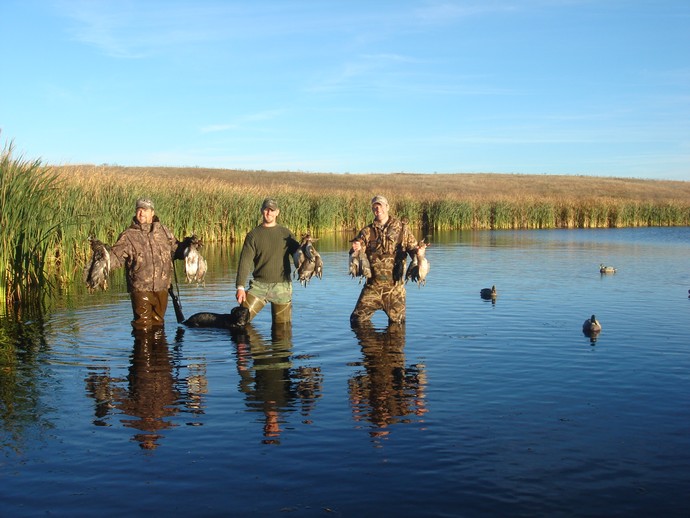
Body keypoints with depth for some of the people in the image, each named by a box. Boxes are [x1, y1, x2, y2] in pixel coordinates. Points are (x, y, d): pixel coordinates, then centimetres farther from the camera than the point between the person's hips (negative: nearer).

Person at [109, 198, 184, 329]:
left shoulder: (163, 231, 8)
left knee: (158, 323, 18)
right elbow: (115, 257, -9)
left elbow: (176, 250, 19)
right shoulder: (128, 236, -3)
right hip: (141, 289, -4)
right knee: (143, 325, 1)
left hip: (162, 289, 4)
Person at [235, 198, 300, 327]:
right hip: (259, 285, -1)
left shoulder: (285, 233, 8)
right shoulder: (253, 234, 4)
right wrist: (240, 287, -14)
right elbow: (245, 261, -3)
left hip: (282, 286, 1)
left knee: (282, 325, 5)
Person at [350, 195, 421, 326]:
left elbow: (413, 247, 3)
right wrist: (355, 250, -27)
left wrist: (417, 252, -22)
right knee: (357, 320, -2)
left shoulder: (401, 228, 4)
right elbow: (356, 254, -2)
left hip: (395, 286, 0)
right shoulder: (367, 232, 5)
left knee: (397, 322, 7)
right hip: (373, 286, 1)